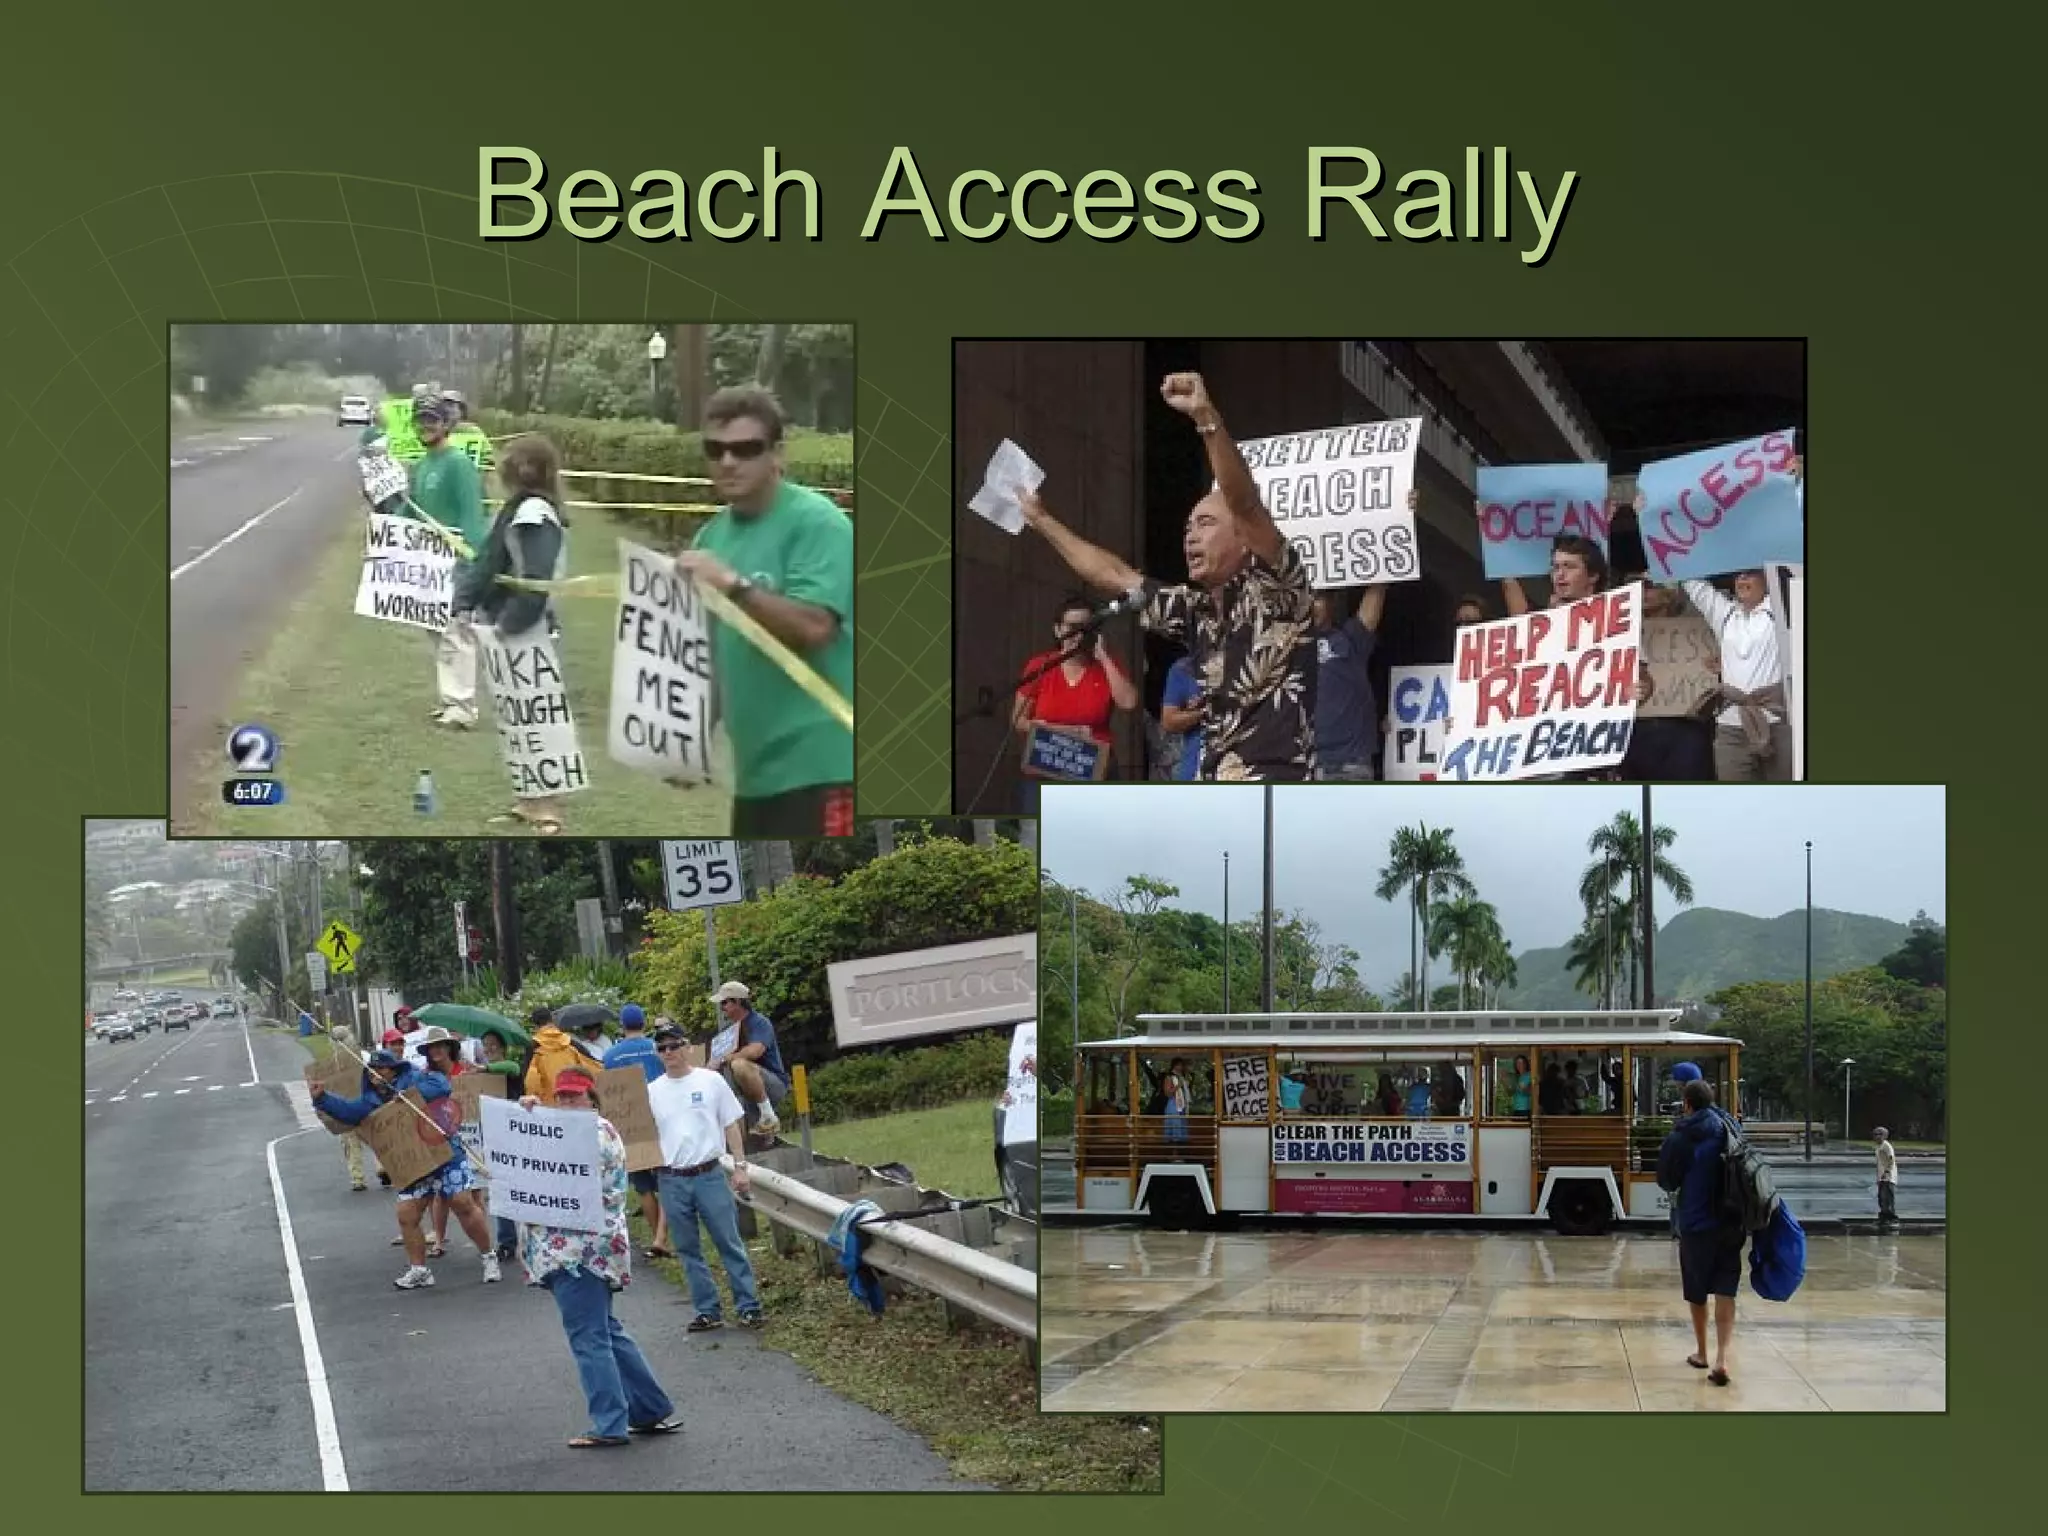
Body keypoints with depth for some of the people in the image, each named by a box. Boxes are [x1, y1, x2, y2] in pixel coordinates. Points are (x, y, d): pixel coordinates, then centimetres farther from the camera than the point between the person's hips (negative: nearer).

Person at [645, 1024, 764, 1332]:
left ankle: (748, 1306, 3)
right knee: (688, 1249, 7)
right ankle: (708, 1311, 14)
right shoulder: (651, 1091, 5)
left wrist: (740, 1166, 0)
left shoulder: (711, 1081, 1)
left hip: (709, 1175, -2)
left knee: (729, 1242, -1)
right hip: (671, 1180, 2)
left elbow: (731, 1124, 4)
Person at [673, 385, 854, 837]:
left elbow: (813, 626, -22)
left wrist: (735, 586, -26)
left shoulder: (816, 522, -11)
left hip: (817, 762, -9)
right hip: (756, 764, 9)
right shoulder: (714, 533, 13)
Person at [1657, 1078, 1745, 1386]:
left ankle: (1701, 1352, 29)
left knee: (1697, 1291, 15)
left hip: (1694, 1224, -2)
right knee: (1726, 1291, 1)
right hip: (1730, 1224, 2)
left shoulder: (1680, 1138, -11)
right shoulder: (1730, 1132, 0)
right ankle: (1722, 1358, -14)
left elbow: (1665, 1181, -2)